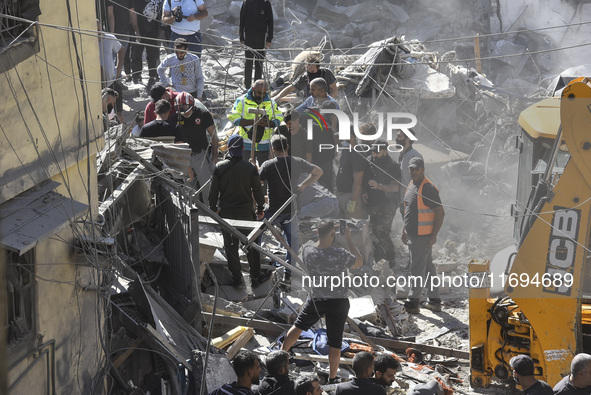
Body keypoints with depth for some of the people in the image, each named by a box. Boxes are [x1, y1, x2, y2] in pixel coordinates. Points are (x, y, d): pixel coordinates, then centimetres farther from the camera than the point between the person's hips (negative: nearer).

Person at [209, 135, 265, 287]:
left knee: (230, 246, 10)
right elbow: (258, 190, -3)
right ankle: (255, 276, 14)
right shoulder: (250, 168, -9)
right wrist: (260, 208, 11)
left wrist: (213, 208, 11)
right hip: (246, 211, 0)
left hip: (226, 212, 0)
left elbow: (213, 191, -3)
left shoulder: (219, 167, -8)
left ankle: (236, 278, 14)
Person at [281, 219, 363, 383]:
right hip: (337, 302, -3)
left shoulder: (307, 251, -13)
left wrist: (330, 240, 8)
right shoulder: (340, 254, -25)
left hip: (315, 299, 3)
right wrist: (349, 240, -2)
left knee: (298, 326, 25)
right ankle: (332, 379, 16)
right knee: (334, 341, 7)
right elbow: (359, 262, -6)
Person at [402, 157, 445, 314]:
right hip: (413, 235, 9)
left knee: (417, 269, -5)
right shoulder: (411, 186, 13)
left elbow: (440, 213, -16)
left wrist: (433, 235, -18)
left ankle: (413, 302, 0)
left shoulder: (428, 188, -15)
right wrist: (405, 229, 22)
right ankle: (434, 301, 20)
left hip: (423, 236, -9)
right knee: (428, 268, 14)